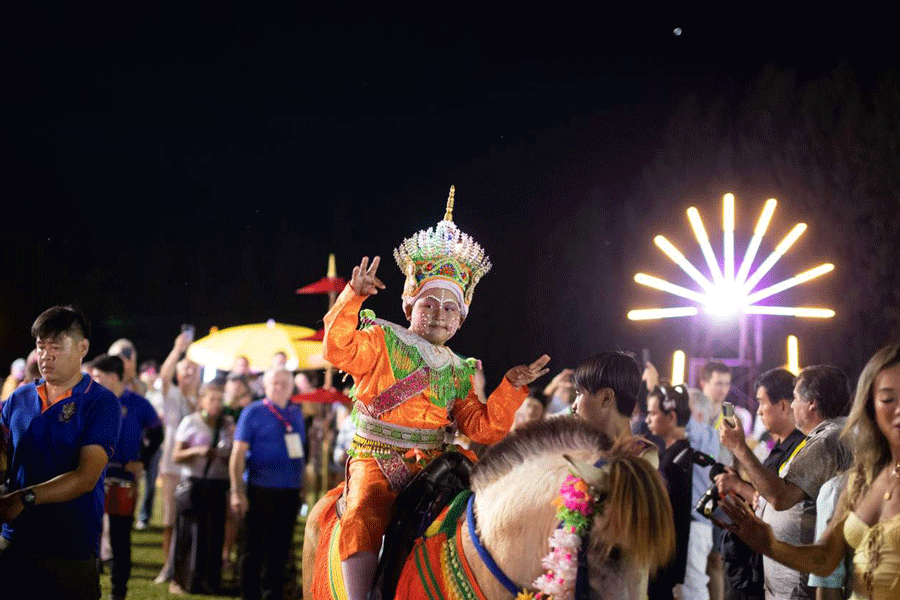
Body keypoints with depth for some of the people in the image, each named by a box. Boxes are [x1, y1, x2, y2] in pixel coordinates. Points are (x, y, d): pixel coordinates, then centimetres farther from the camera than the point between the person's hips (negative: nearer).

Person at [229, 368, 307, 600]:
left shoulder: (296, 414, 13)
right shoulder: (253, 413, -3)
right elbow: (238, 454, -7)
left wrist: (302, 486, 14)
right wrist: (237, 491, -13)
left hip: (290, 492, 5)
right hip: (261, 491, -5)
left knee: (280, 548, 9)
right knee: (254, 547, 2)